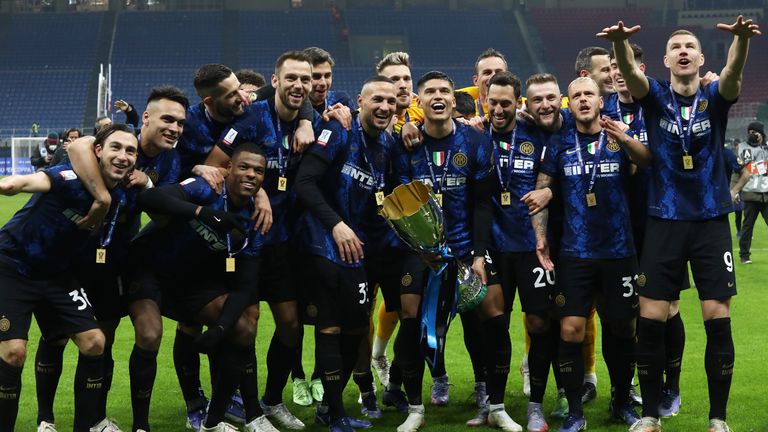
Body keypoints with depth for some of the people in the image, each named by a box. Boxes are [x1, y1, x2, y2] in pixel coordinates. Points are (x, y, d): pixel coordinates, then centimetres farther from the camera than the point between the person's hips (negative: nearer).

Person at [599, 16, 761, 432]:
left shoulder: (715, 97, 0)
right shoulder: (655, 96, 1)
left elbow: (733, 73, -22)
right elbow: (631, 73, -20)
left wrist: (741, 38, -44)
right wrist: (620, 42, -43)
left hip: (711, 220, 0)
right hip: (665, 221, 0)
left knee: (718, 320, -2)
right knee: (650, 320, -2)